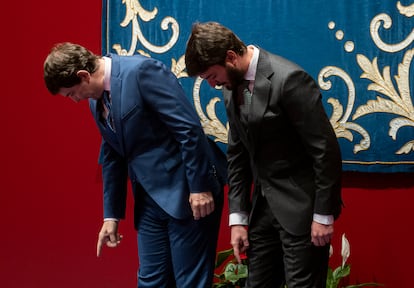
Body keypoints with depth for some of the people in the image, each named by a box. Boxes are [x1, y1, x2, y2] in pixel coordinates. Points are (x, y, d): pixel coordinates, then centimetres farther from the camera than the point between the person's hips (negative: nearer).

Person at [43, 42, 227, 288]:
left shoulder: (142, 71, -17)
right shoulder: (97, 99, 10)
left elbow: (189, 128, -19)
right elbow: (112, 157, 18)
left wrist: (200, 187, -19)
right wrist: (112, 214, 19)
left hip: (187, 193, -8)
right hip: (150, 200, 8)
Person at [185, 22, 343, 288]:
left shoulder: (288, 79, -19)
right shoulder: (233, 87, 4)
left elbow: (326, 149, -17)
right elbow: (238, 155, 10)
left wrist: (323, 215, -15)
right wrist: (238, 216, 6)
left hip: (300, 204, -7)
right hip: (263, 205, 7)